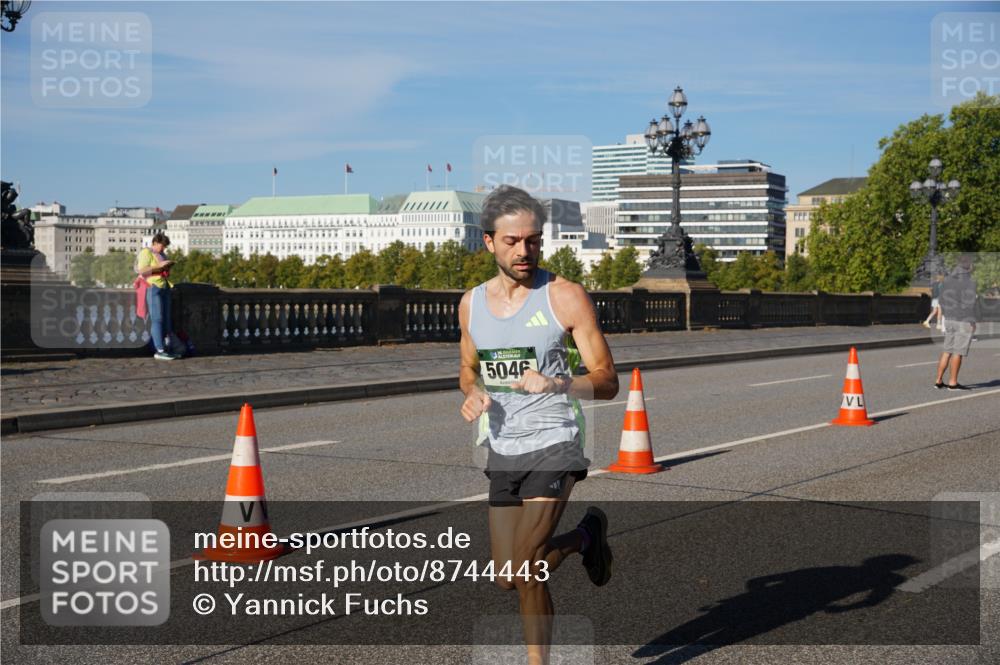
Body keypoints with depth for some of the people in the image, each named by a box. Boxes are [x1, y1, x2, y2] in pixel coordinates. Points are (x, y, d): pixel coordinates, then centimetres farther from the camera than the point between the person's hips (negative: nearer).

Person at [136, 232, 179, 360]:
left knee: (166, 319, 7)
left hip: (164, 287, 9)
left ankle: (167, 348, 11)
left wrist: (167, 266, 9)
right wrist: (159, 266, -22)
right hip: (152, 287, -9)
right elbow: (142, 270, -20)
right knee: (157, 319, -10)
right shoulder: (146, 253, -9)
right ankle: (159, 351, -10)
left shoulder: (161, 254, 17)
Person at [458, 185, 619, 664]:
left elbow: (606, 382, -9)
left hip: (553, 446, -6)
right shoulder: (471, 304, 6)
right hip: (501, 451, 6)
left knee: (524, 571, -16)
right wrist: (473, 395, -2)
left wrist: (558, 384, -29)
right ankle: (584, 536, 36)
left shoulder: (566, 297, -9)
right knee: (507, 578, 11)